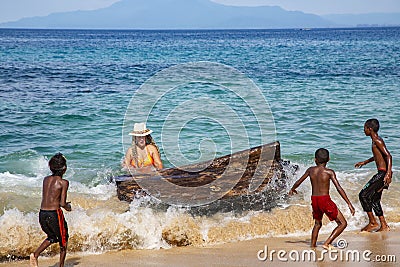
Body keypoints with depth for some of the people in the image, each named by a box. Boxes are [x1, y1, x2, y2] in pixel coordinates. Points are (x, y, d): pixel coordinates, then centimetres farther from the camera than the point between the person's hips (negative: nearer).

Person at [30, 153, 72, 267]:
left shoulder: (46, 179, 7)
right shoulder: (63, 182, -9)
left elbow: (46, 198, 13)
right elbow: (62, 203, -11)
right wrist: (67, 207, 11)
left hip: (42, 213, 6)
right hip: (54, 214, -6)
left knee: (52, 237, 27)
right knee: (63, 240, 16)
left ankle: (35, 255, 8)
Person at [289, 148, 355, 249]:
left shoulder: (310, 170, 6)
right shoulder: (329, 172, -7)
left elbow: (299, 182, 17)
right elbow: (339, 188, -12)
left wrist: (292, 189, 38)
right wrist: (349, 204, -11)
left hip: (314, 200, 6)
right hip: (325, 200, -6)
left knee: (317, 224, 29)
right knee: (342, 223, 1)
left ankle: (313, 245, 25)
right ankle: (327, 243, -9)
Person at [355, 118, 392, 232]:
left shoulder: (377, 141, -13)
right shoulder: (376, 140, 16)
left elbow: (388, 156, -22)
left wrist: (388, 173, -32)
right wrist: (365, 162, 46)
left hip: (383, 173, -10)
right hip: (381, 173, 10)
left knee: (364, 195, -9)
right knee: (375, 199, 15)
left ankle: (372, 222, -3)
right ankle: (384, 226, 19)